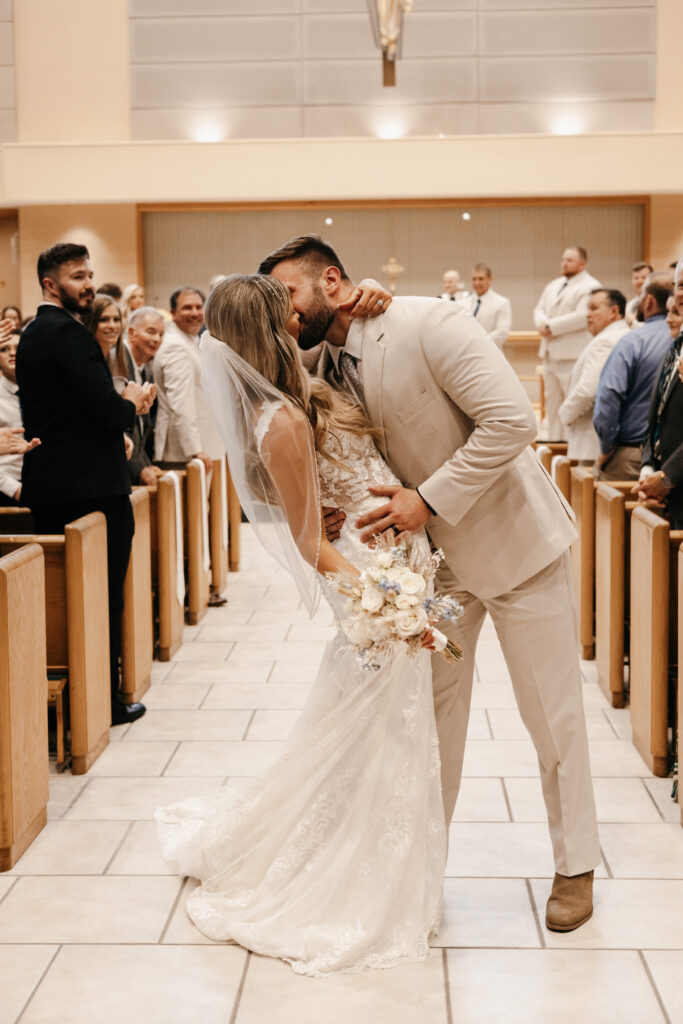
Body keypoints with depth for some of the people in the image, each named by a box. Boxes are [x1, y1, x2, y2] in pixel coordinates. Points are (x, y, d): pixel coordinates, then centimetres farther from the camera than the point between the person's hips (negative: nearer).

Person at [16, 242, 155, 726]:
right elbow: (107, 409, -21)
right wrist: (131, 402, -1)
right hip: (92, 488, -9)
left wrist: (123, 401, 5)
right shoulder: (69, 333, -15)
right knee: (105, 598, 0)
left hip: (48, 487, 9)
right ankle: (105, 700, 8)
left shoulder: (34, 333, 16)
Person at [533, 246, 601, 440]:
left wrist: (552, 327, -15)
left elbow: (583, 316, -18)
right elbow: (539, 309, 20)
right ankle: (554, 440, 20)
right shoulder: (554, 285, 20)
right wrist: (542, 323, -5)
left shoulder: (590, 286, -7)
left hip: (572, 355, -9)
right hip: (551, 353, 9)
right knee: (552, 402, 13)